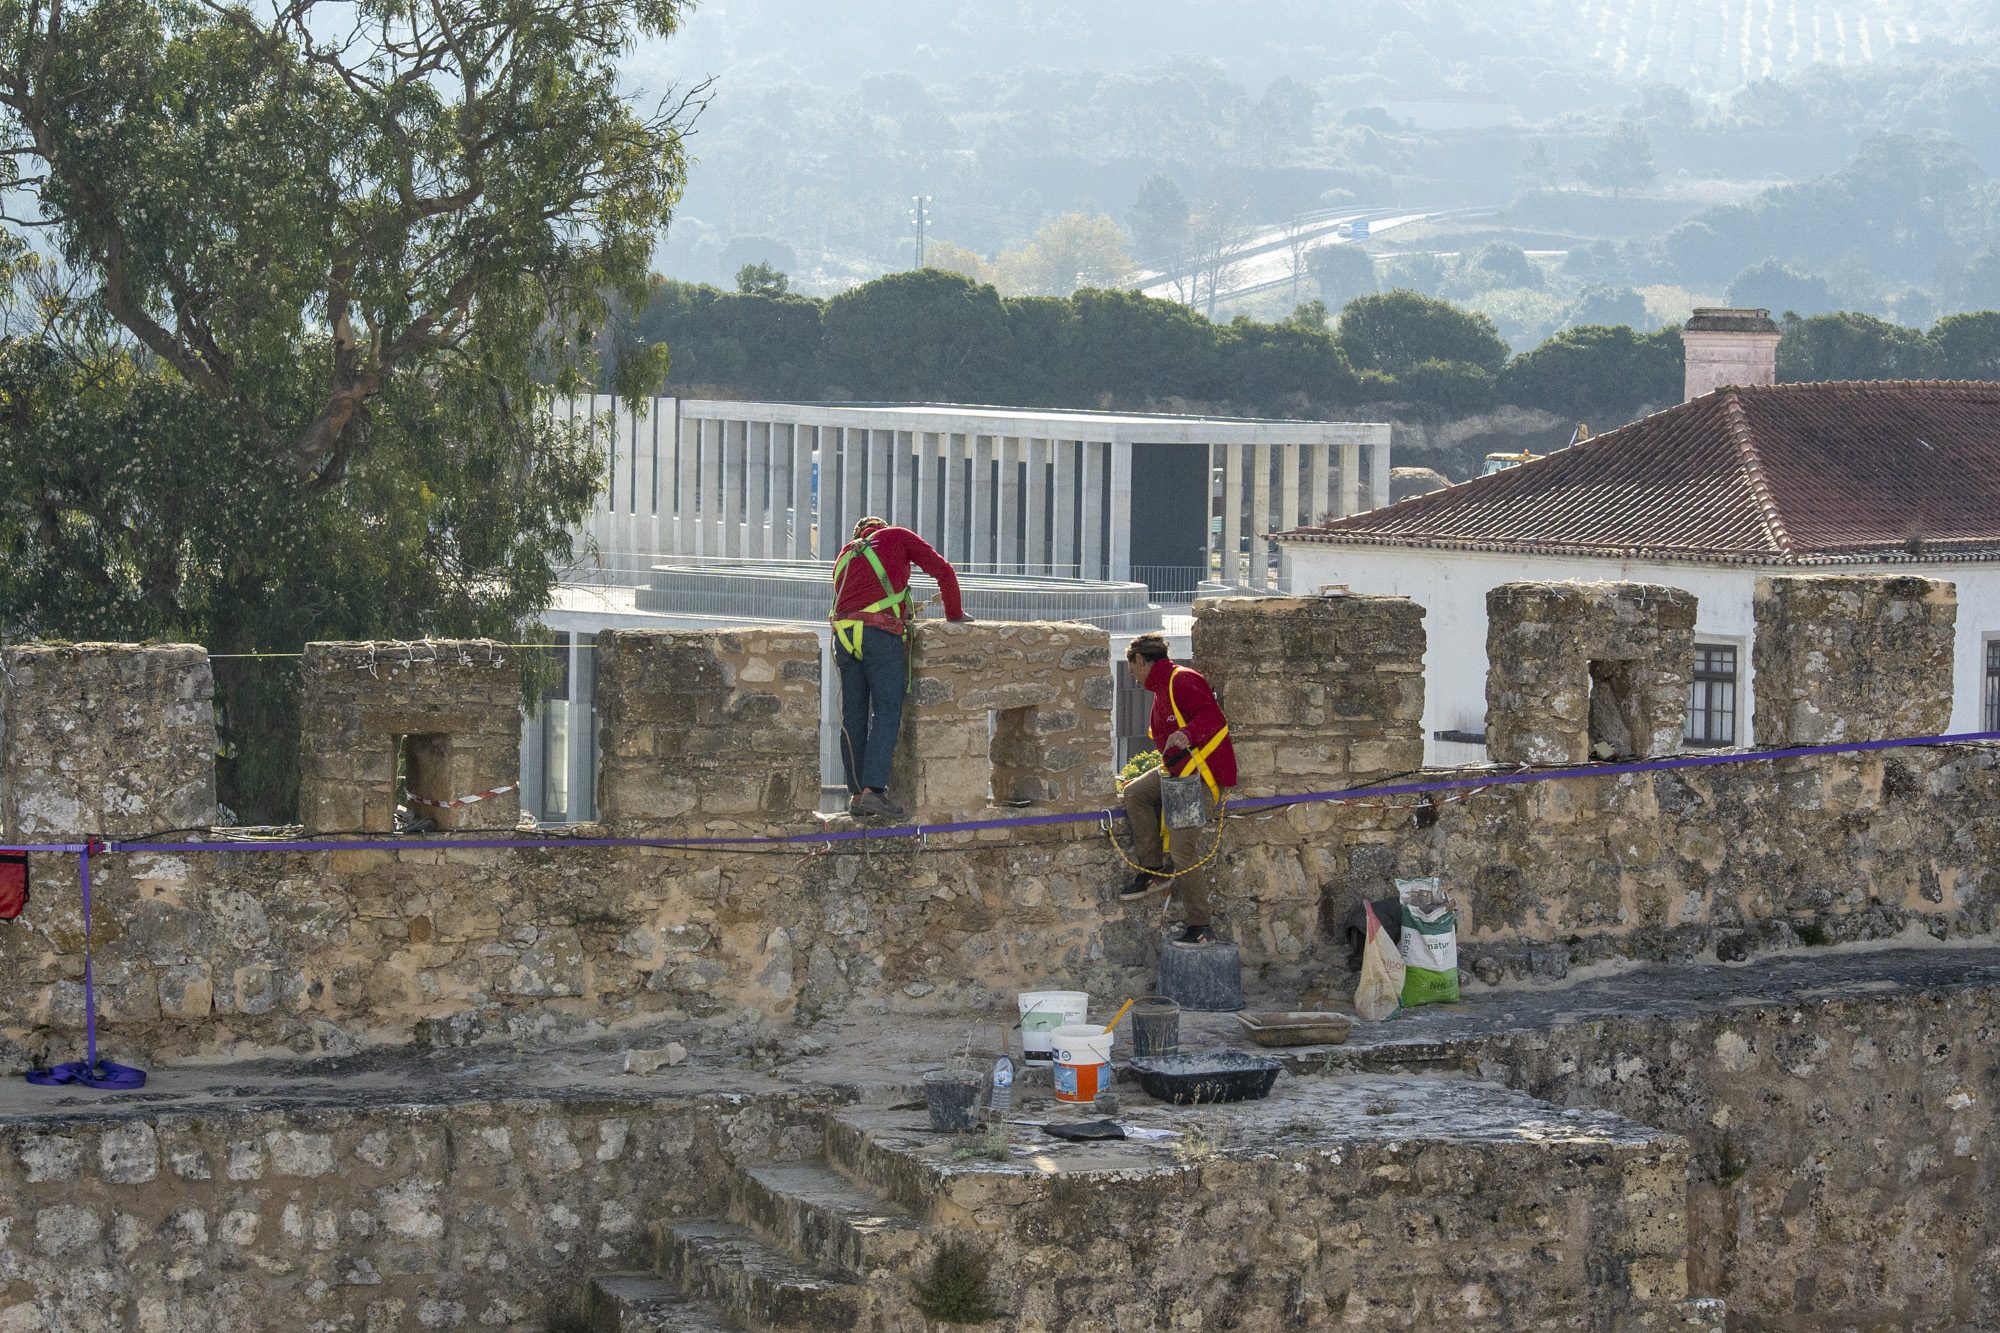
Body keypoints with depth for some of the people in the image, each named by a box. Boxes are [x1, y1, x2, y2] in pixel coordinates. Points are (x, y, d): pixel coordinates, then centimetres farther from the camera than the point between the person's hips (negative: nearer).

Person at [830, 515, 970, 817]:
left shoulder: (845, 556, 29)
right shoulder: (896, 537, 16)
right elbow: (943, 570, 12)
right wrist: (955, 614, 23)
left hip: (844, 632, 5)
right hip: (881, 633, -5)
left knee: (853, 717, 8)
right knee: (886, 711, -7)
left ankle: (856, 794, 5)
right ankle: (873, 789, -19)